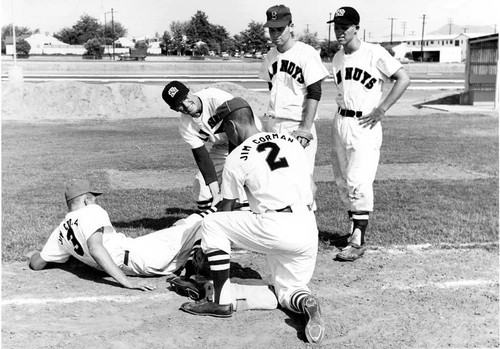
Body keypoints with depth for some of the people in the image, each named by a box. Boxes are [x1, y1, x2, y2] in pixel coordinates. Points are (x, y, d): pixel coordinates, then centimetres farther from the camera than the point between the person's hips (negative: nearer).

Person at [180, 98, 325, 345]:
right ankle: (306, 303, -13)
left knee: (211, 224, 10)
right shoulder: (290, 140, 15)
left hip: (275, 230, -6)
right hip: (309, 232, 6)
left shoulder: (236, 158, 1)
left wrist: (206, 244, 28)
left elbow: (226, 209, 11)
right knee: (286, 290, 24)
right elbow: (312, 188, 20)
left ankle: (221, 302, 8)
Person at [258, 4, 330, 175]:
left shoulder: (307, 53, -8)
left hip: (298, 126, -6)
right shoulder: (271, 55, 10)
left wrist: (306, 128, -20)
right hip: (272, 124, 6)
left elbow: (314, 93, -13)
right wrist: (272, 116, 10)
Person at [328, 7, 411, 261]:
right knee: (342, 181, 10)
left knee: (358, 182, -12)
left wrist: (382, 109, -14)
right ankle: (354, 228, 26)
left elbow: (403, 79, -10)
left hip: (365, 125, -7)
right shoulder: (337, 58, 11)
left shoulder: (374, 53, -9)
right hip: (341, 123, 7)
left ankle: (358, 241, -8)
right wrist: (340, 121, 10)